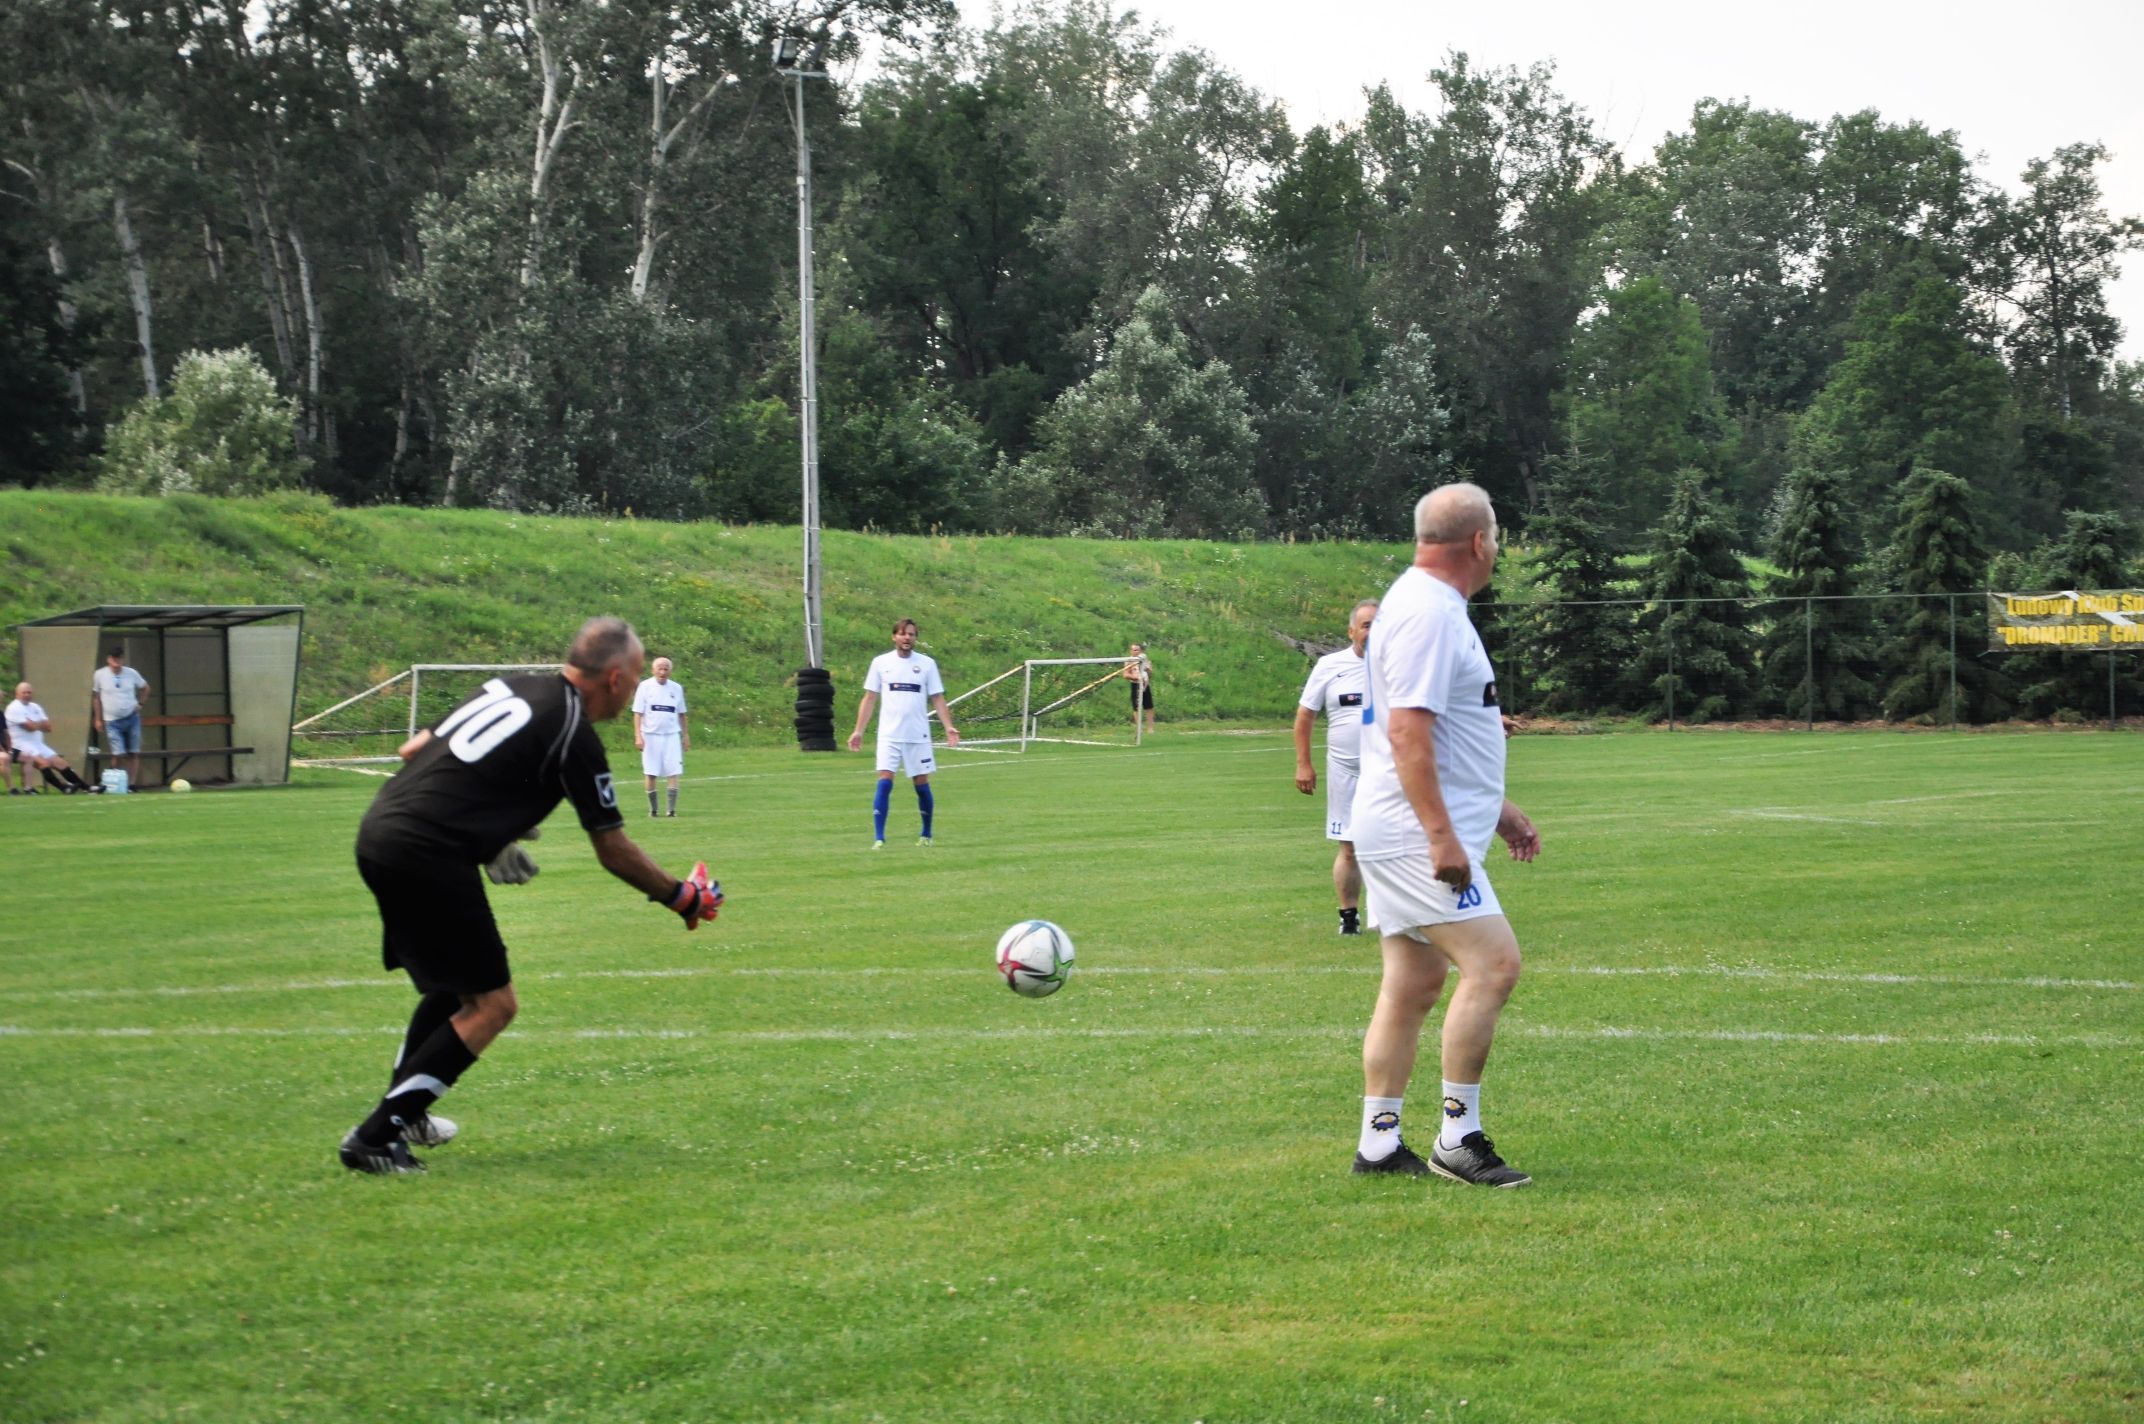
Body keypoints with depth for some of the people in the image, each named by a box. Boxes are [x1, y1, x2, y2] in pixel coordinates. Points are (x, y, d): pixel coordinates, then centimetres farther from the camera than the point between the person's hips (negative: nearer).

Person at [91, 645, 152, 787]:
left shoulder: (131, 674, -3)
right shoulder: (99, 675, -6)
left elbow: (145, 688, 17)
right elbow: (96, 698, 6)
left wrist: (140, 703, 6)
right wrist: (98, 719, 6)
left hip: (132, 718, 2)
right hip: (112, 721, -2)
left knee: (134, 754, 2)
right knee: (118, 754, -12)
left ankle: (131, 784, 9)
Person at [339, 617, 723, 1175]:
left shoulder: (510, 689, 17)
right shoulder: (574, 735, -6)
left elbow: (413, 751, 20)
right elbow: (614, 852, 0)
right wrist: (681, 898, 15)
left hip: (379, 832, 9)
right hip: (428, 857, -9)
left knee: (453, 985, 26)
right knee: (492, 1004, -2)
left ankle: (402, 1114, 34)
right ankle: (375, 1137, -7)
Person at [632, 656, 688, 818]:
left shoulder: (676, 688, 7)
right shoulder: (645, 687, 0)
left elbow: (681, 714, 15)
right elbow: (638, 713, -2)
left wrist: (686, 735, 13)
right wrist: (638, 735, -10)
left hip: (671, 735, 2)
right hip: (651, 735, -2)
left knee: (674, 773, -7)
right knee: (651, 774, 1)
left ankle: (672, 810, -5)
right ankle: (652, 809, 11)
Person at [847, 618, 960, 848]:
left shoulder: (926, 663, 4)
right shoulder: (881, 663, 4)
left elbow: (937, 699, 5)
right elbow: (869, 699, 8)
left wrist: (948, 726, -8)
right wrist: (858, 730, 2)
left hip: (918, 736, 1)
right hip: (889, 735, -1)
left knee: (922, 785, 5)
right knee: (884, 782, -12)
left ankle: (926, 835, 23)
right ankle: (878, 838, -11)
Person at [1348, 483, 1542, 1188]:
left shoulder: (1426, 605, 18)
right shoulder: (1427, 613, -16)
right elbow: (1408, 733, -23)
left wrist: (1496, 808, 29)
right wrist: (1442, 833, -26)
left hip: (1409, 838, 11)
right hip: (1417, 837, -11)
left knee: (1413, 984, 11)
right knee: (1493, 962, -14)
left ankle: (1378, 1143, 13)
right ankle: (1457, 1137, -11)